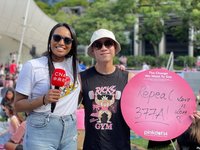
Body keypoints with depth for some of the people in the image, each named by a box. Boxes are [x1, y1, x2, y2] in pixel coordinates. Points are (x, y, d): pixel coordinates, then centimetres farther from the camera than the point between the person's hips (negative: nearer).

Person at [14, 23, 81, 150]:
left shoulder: (74, 65, 6)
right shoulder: (32, 66, -8)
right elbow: (18, 105, -8)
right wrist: (43, 100, -21)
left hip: (70, 131, 5)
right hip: (41, 131, -4)